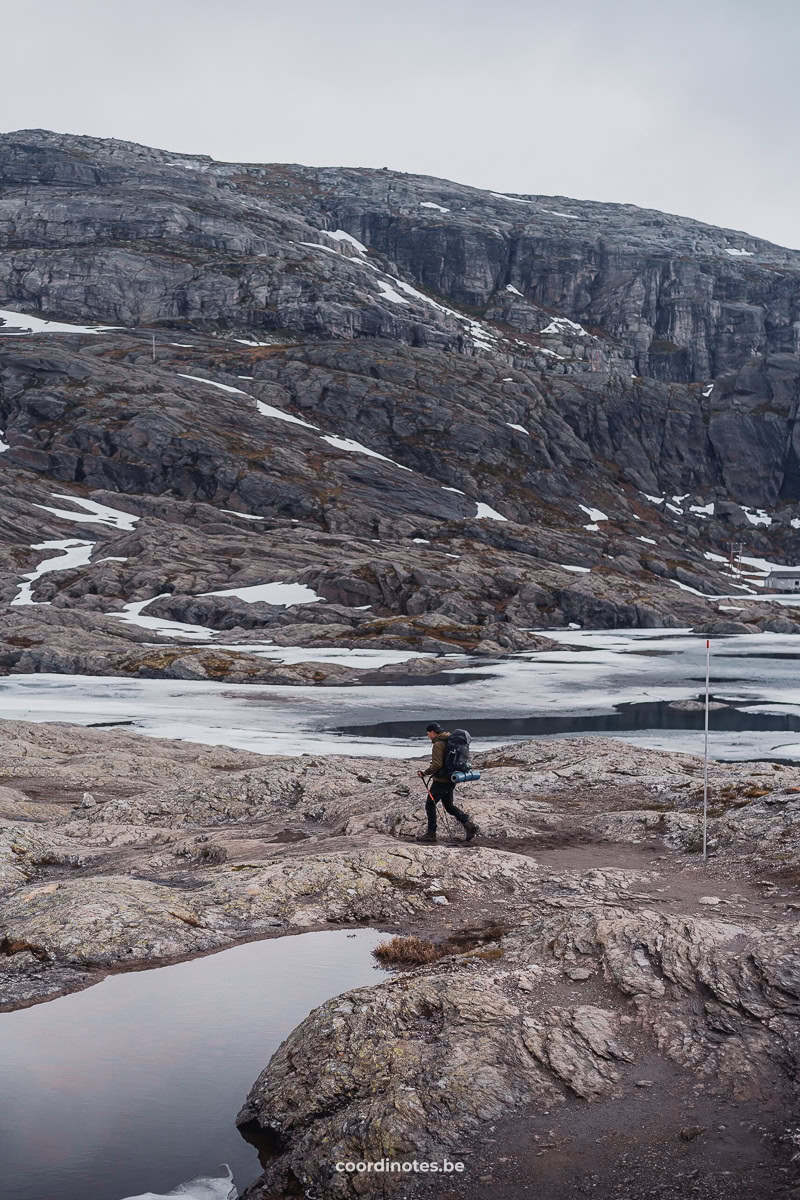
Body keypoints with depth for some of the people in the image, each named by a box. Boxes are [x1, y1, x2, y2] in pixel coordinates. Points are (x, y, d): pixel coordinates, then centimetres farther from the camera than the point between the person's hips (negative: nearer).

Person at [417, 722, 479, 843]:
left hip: (441, 781, -9)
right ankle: (468, 824, 5)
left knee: (430, 805, 1)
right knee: (449, 805, 18)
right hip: (451, 780, 9)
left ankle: (431, 833, 4)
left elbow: (437, 765, -23)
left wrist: (425, 773, -13)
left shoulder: (438, 744, -16)